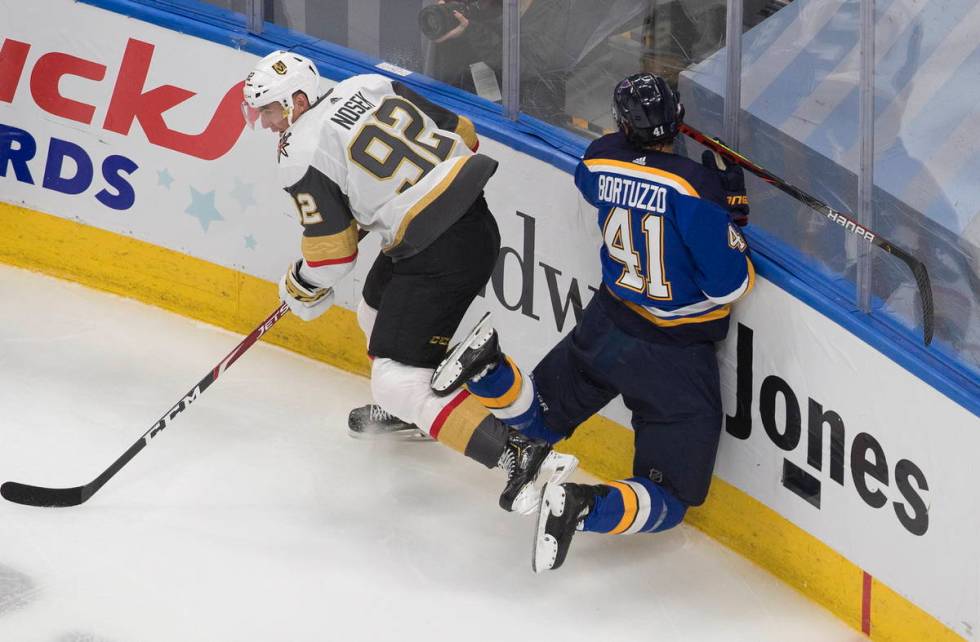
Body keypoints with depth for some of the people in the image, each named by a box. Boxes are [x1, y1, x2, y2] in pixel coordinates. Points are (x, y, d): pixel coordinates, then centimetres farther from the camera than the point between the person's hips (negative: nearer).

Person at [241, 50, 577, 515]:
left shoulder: (301, 155, -9)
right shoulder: (368, 86, 10)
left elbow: (331, 254, -6)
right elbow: (461, 132, 15)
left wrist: (301, 289, 15)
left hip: (438, 256, -9)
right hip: (477, 218, 9)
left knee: (398, 381, -8)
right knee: (377, 310, 31)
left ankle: (520, 455, -20)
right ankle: (405, 411, 56)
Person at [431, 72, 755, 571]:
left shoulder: (601, 158, -5)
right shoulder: (695, 185, -23)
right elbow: (730, 285, -20)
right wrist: (732, 209, -6)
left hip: (607, 325, 5)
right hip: (675, 357, -5)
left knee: (540, 419, 25)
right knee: (669, 499, 4)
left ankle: (488, 368, -6)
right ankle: (582, 507, -25)